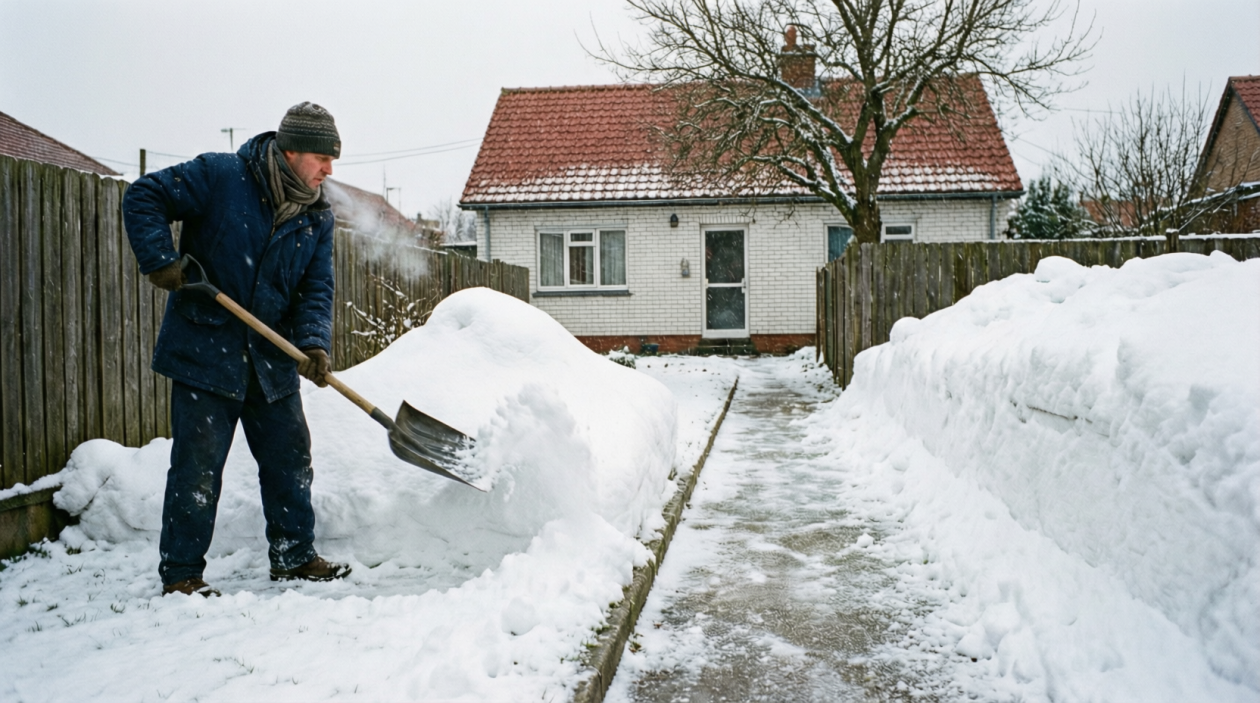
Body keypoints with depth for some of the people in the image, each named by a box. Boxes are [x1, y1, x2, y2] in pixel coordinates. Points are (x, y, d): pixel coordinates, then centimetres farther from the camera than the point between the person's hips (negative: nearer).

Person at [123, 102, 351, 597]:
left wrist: (314, 343, -16)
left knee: (290, 458, 11)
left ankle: (294, 557, 26)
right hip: (205, 350, -5)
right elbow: (142, 198, -6)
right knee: (198, 468, 0)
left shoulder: (317, 217, 3)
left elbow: (316, 289, 1)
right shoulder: (218, 177, -11)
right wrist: (160, 260, -17)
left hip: (272, 359, 5)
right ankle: (180, 574, 13)